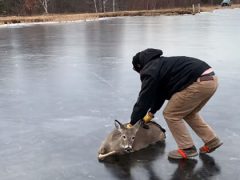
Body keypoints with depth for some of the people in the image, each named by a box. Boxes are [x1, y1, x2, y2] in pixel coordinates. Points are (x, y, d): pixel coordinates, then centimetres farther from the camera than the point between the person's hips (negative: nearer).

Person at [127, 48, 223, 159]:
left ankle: (187, 148, 11)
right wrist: (152, 112, 40)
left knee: (171, 115, 5)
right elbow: (160, 92, 34)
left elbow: (144, 99, 0)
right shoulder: (160, 64, 27)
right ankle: (212, 141, 29)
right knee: (189, 113, 27)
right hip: (211, 79, 10)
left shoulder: (150, 71, -2)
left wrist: (132, 123, 9)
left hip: (199, 83, -10)